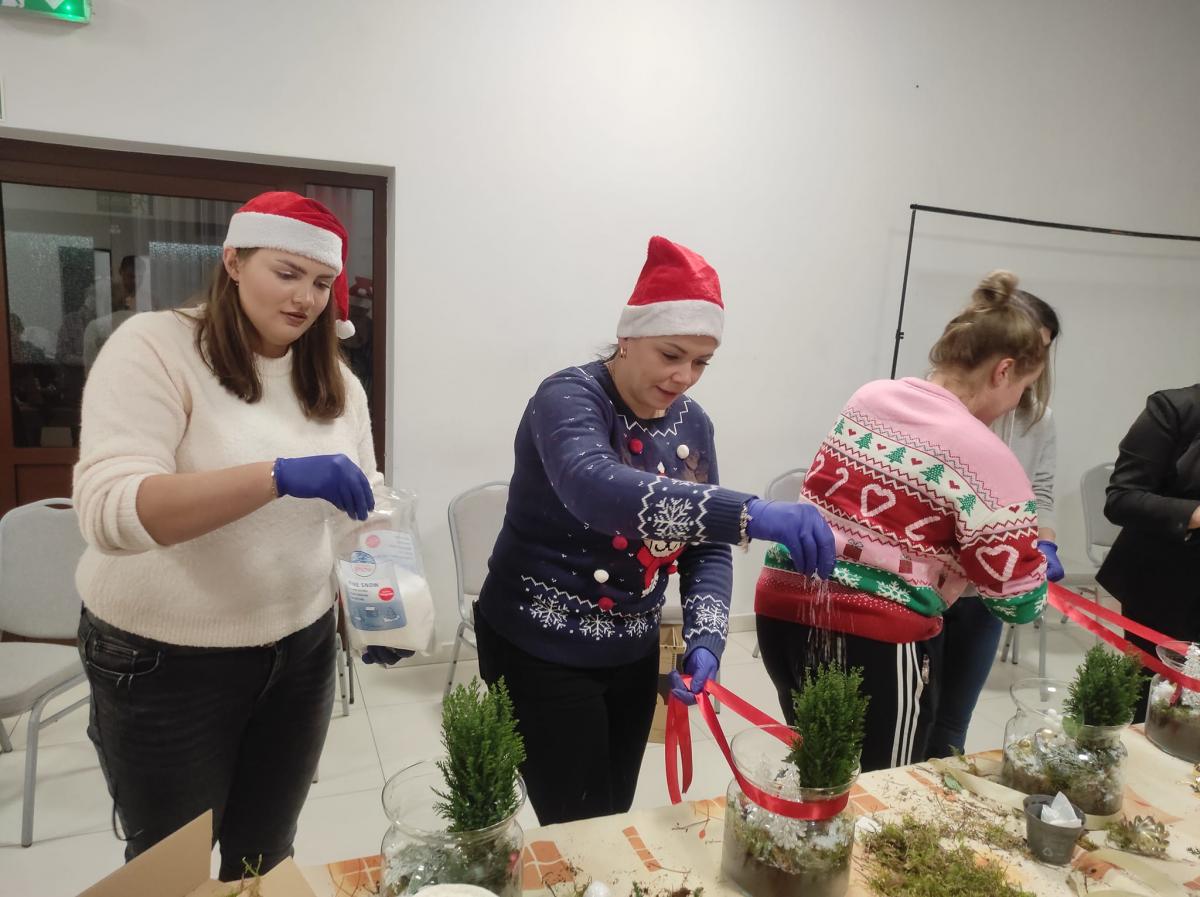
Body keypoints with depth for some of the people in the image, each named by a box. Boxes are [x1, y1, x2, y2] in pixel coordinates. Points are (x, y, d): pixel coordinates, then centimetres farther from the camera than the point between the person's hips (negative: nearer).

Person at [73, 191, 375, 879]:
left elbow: (363, 505, 5)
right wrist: (279, 476, -37)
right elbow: (108, 511, -26)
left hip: (301, 649, 5)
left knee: (266, 858, 20)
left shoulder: (336, 382, 3)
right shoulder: (155, 347, -14)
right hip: (163, 660, -4)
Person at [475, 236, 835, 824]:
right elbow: (594, 488, -42)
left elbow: (706, 548, 1)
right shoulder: (569, 398, -20)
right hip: (541, 652, -6)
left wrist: (705, 641, -17)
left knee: (615, 824, 18)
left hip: (633, 654, 6)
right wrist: (749, 513, -53)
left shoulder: (691, 423, 0)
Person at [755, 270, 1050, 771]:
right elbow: (1018, 599, -5)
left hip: (784, 606, 7)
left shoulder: (869, 397, 8)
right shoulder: (985, 456, -9)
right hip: (873, 636, -6)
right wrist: (1042, 565, 19)